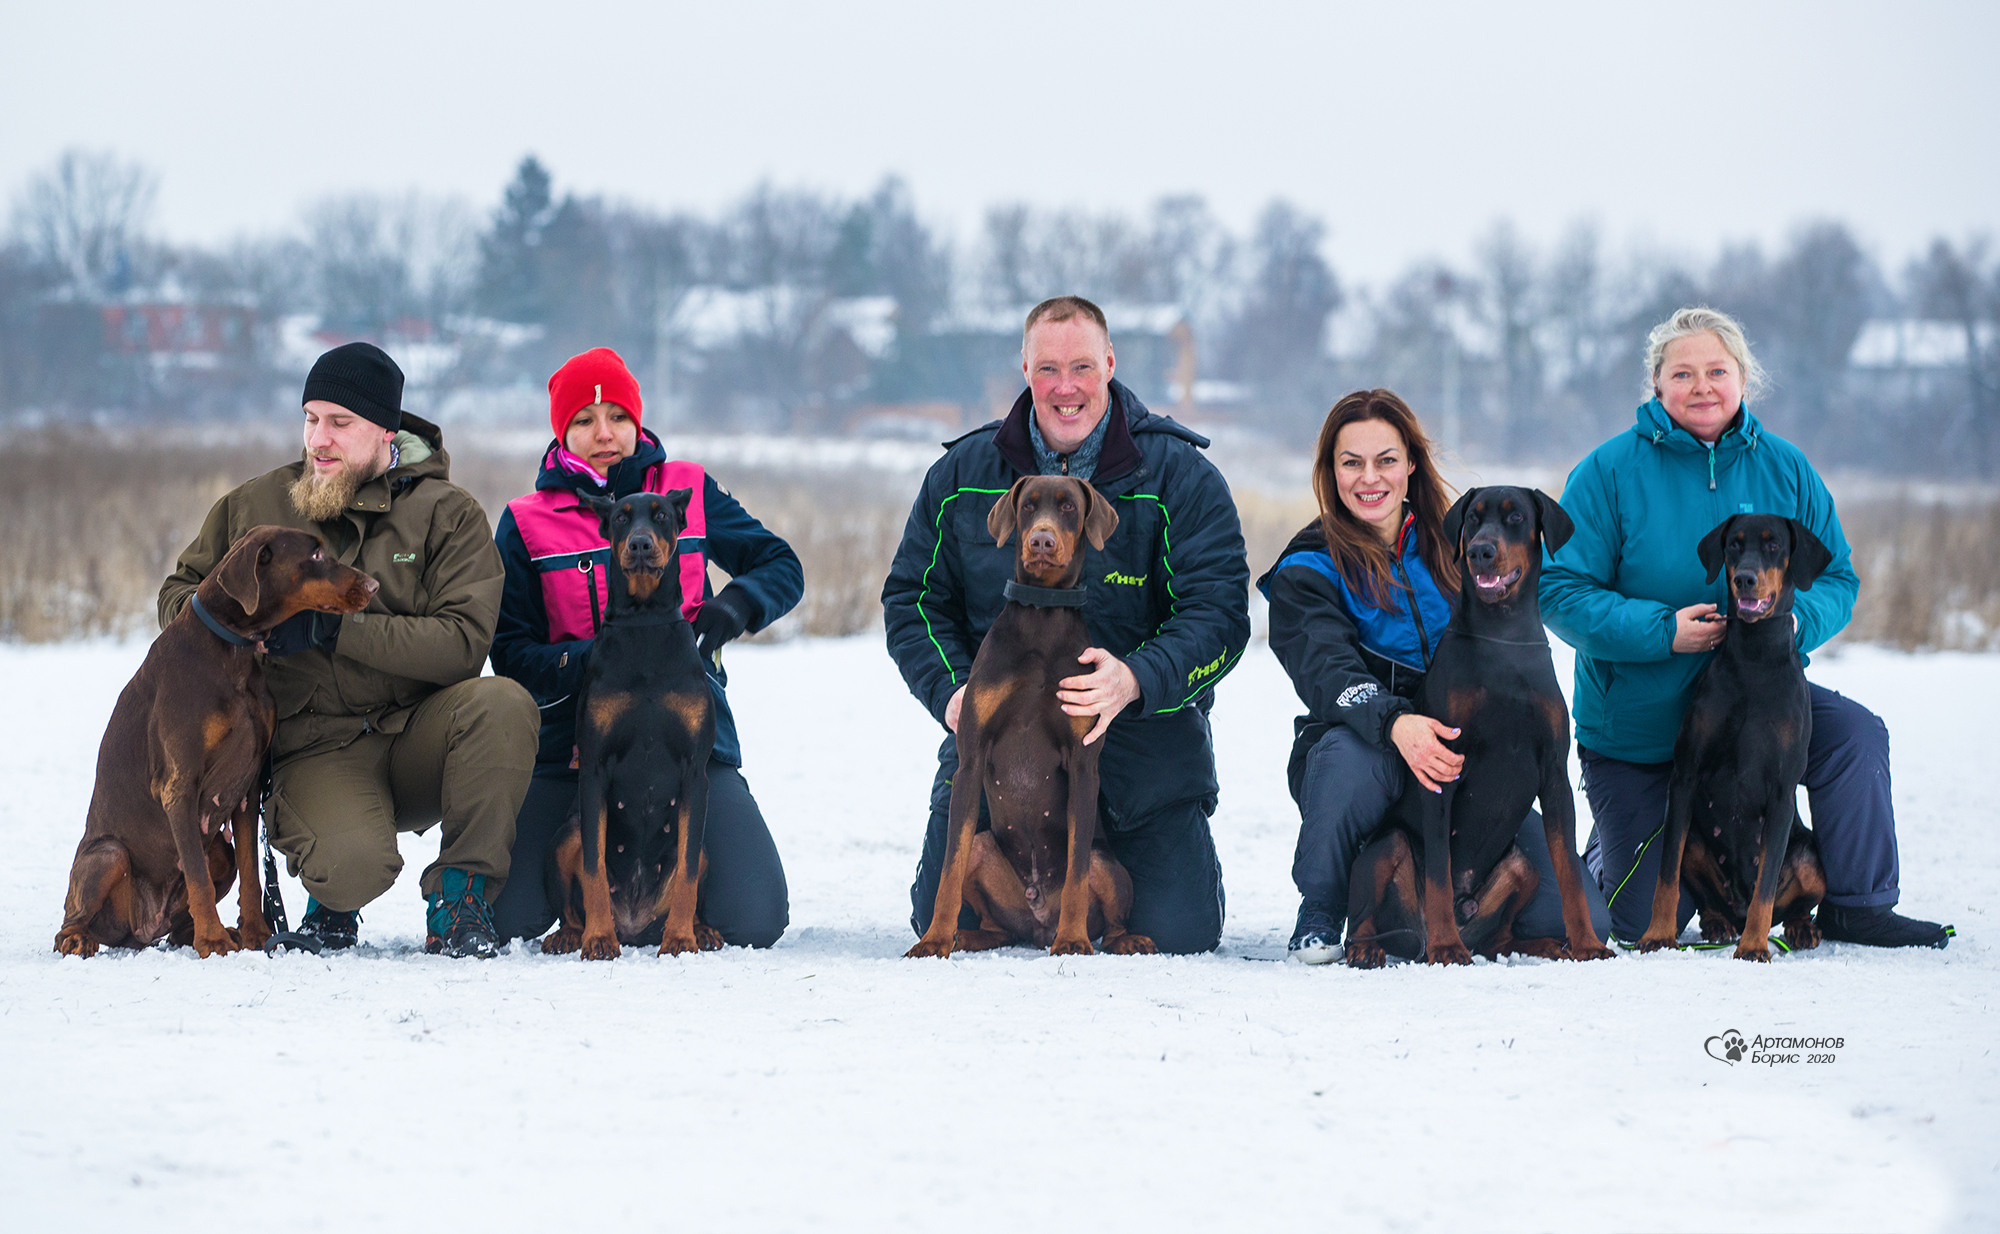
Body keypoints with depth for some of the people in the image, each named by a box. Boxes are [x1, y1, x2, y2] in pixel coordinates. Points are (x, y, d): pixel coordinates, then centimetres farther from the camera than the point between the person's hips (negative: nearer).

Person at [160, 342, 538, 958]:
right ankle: (332, 900, 8)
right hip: (317, 747, 0)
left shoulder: (448, 513, 0)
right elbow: (179, 593, 20)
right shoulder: (254, 506, 9)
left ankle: (461, 893, -14)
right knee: (356, 867, -33)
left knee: (502, 704, -33)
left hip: (419, 733, 1)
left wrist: (332, 628, -19)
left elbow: (463, 643, -12)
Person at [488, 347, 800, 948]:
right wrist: (596, 661, -21)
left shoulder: (689, 491, 8)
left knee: (753, 922, -17)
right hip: (574, 739, 0)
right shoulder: (527, 523, 4)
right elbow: (512, 656, -2)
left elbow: (782, 567, 13)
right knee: (508, 916, -17)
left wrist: (732, 608, -9)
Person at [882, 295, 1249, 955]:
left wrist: (1136, 680, -30)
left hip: (1143, 737, -2)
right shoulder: (963, 474, 4)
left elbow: (1219, 615, -12)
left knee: (1179, 931, -13)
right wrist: (954, 691, -11)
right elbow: (912, 598, 8)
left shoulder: (1180, 476, -5)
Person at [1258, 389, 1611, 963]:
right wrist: (1394, 724, -38)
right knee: (1351, 755, -43)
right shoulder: (1308, 571, 1)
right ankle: (1319, 917, -14)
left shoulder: (1450, 549, 13)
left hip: (1465, 761, 3)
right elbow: (1329, 676, -16)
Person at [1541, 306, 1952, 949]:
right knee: (1648, 920, -2)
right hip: (1635, 723, -2)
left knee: (1856, 735, -27)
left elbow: (1837, 579, 3)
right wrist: (1663, 630, -26)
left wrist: (1796, 619, -21)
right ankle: (1603, 855, 36)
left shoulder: (1785, 468, 0)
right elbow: (1561, 594, -14)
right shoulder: (1609, 471, -10)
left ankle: (1859, 907, -8)